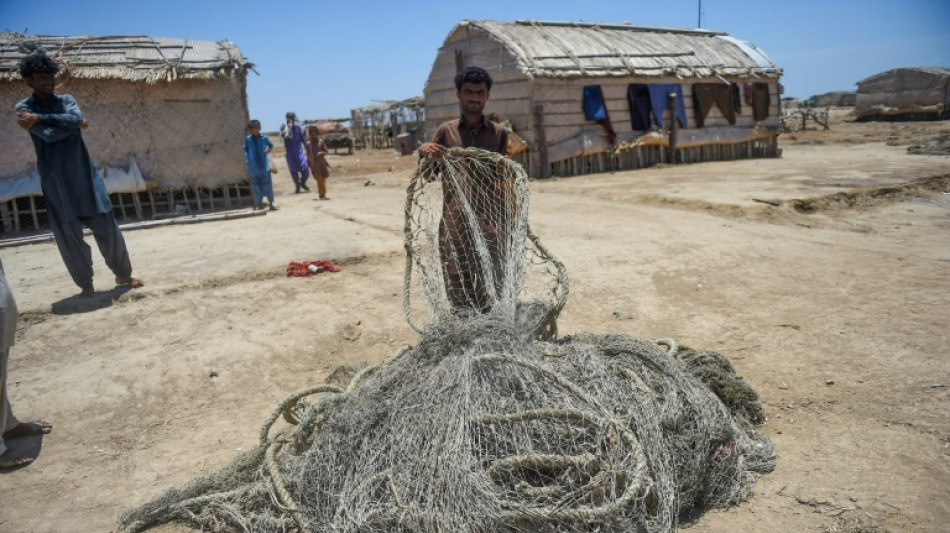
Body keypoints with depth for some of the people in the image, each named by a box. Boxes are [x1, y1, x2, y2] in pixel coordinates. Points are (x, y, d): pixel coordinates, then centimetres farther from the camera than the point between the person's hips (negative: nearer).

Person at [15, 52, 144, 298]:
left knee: (108, 228, 5)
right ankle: (86, 285, 17)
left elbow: (76, 119, -12)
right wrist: (69, 124, -3)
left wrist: (39, 118, -12)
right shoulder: (24, 108, 1)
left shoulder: (67, 100, 10)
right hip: (56, 184, -2)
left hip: (85, 176, 3)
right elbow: (48, 135, -15)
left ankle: (123, 275, 20)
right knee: (69, 236, 2)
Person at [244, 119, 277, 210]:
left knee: (268, 184, 3)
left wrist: (268, 149, -4)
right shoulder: (248, 139, -3)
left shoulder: (264, 138, -1)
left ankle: (271, 203, 13)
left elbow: (271, 145, 15)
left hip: (264, 165, 0)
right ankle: (259, 204, 17)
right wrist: (247, 159, -2)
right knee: (256, 186, 5)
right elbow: (245, 149, 10)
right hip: (254, 166, 0)